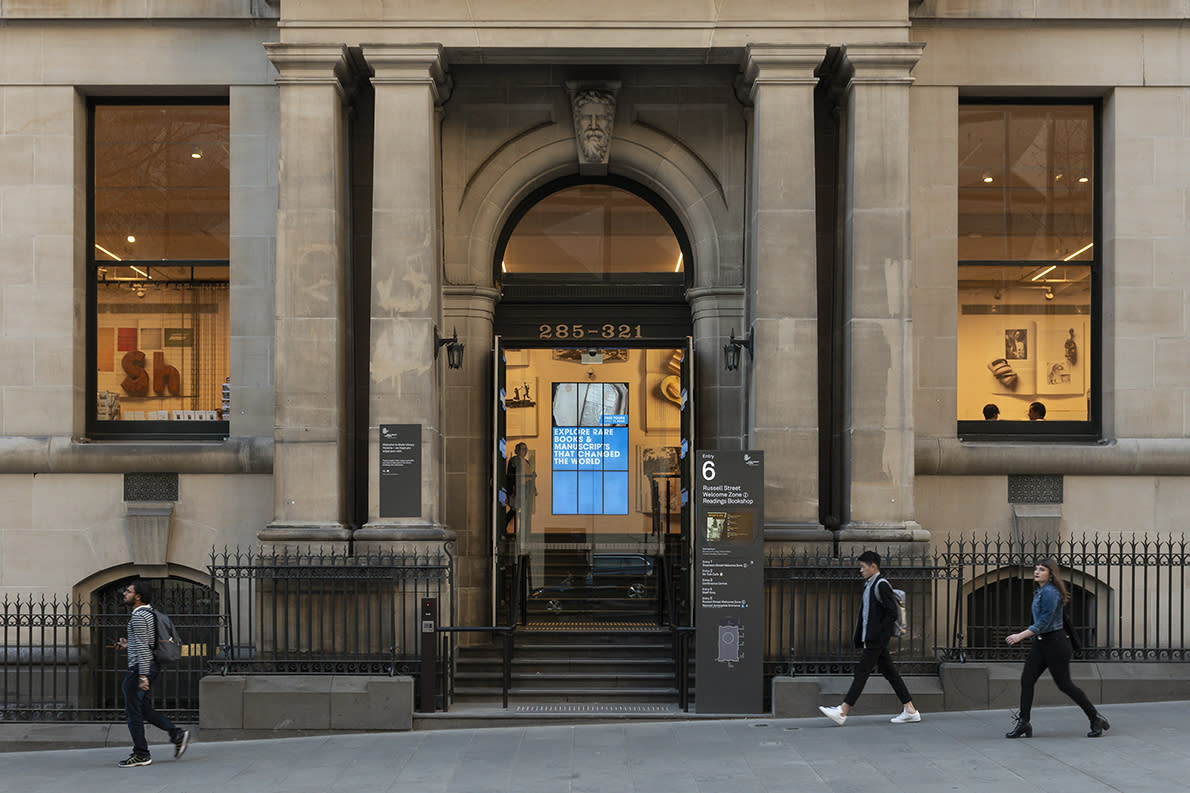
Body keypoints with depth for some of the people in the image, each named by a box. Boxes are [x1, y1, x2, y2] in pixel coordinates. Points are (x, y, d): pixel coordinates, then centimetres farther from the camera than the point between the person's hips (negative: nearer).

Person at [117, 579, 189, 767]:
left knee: (133, 712, -2)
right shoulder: (149, 613, 15)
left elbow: (143, 648, -21)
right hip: (149, 667, 10)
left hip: (140, 667, -10)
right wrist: (129, 645, 23)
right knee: (144, 709, 15)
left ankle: (141, 754, 3)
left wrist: (142, 676, -24)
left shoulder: (138, 616, -15)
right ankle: (177, 733, 9)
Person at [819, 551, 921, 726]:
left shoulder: (881, 585, -12)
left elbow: (893, 612, -19)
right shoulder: (869, 585, 17)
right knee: (890, 673, 10)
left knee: (862, 672, -9)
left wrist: (877, 635, -18)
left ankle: (842, 712, -10)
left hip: (877, 639, -10)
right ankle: (910, 711, 13)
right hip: (871, 639, 10)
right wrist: (860, 638, 16)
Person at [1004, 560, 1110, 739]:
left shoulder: (1050, 592, -18)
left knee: (1064, 684, 0)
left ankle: (1096, 719, 15)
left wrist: (1021, 636, -26)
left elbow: (1044, 622, -23)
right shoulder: (1040, 591, 12)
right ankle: (1023, 723, 1)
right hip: (1040, 643, 9)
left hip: (1055, 643, -9)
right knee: (1026, 679, 0)